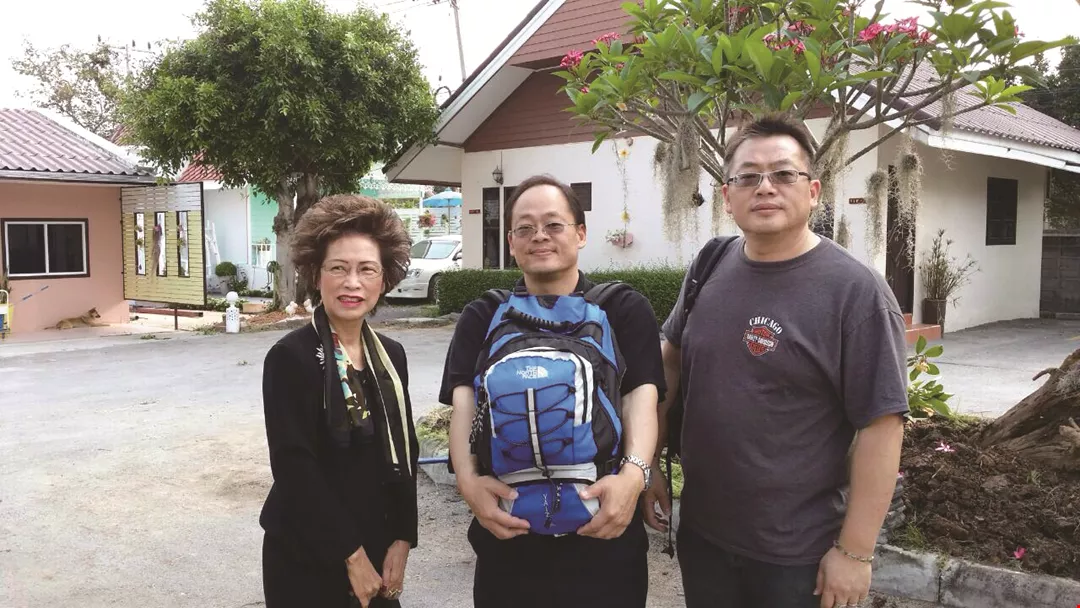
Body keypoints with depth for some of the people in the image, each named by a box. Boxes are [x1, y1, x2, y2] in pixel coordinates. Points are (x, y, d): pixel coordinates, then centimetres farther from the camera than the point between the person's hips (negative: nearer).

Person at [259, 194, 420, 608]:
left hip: (378, 551, 5)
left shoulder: (391, 355, 4)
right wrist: (351, 554, -15)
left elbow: (404, 454, 6)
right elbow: (295, 468, -18)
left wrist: (401, 540, -2)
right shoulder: (290, 357, -14)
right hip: (307, 558, -5)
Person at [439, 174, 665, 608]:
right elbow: (464, 403, -3)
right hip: (508, 533, 2)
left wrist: (634, 473, -26)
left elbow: (641, 398, -7)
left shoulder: (625, 310, 4)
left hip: (603, 532, -1)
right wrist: (468, 478, -21)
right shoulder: (482, 318, 9)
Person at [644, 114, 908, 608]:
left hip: (800, 553, -4)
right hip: (701, 532, 5)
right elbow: (671, 360, 11)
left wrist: (854, 552, -14)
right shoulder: (709, 267, 0)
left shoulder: (855, 291, -15)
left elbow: (881, 426, -15)